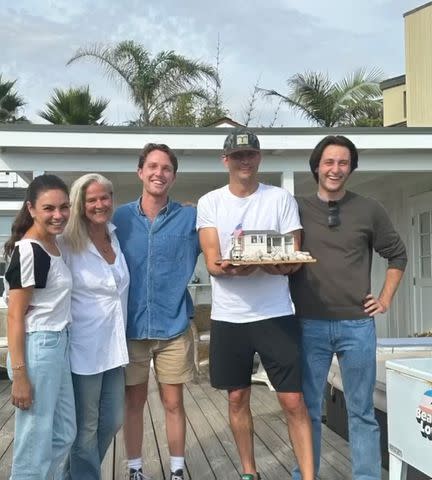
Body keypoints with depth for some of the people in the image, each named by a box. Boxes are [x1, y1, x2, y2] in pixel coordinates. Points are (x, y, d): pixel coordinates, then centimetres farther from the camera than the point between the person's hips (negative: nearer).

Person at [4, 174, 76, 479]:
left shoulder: (54, 245, 9)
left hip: (59, 345, 9)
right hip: (37, 348, -9)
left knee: (64, 434, 18)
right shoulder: (28, 251, -17)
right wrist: (19, 375, -19)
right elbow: (15, 316, -18)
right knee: (36, 442, 3)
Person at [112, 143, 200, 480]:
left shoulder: (190, 218, -2)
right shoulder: (121, 217, 2)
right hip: (131, 326, 1)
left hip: (174, 326, -1)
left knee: (173, 403, 8)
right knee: (134, 402, 12)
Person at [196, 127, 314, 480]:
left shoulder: (281, 199, 0)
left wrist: (274, 264, -26)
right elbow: (212, 263, -6)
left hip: (276, 314, -1)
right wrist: (231, 267, -29)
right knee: (238, 398, 13)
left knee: (293, 400, -1)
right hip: (229, 317, 2)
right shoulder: (210, 202, 2)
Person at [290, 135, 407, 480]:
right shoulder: (298, 209, 4)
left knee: (362, 411, 8)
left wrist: (386, 299, 8)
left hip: (357, 324, 0)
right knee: (308, 408, 8)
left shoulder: (369, 210, 5)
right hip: (310, 325, 0)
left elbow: (398, 255, 15)